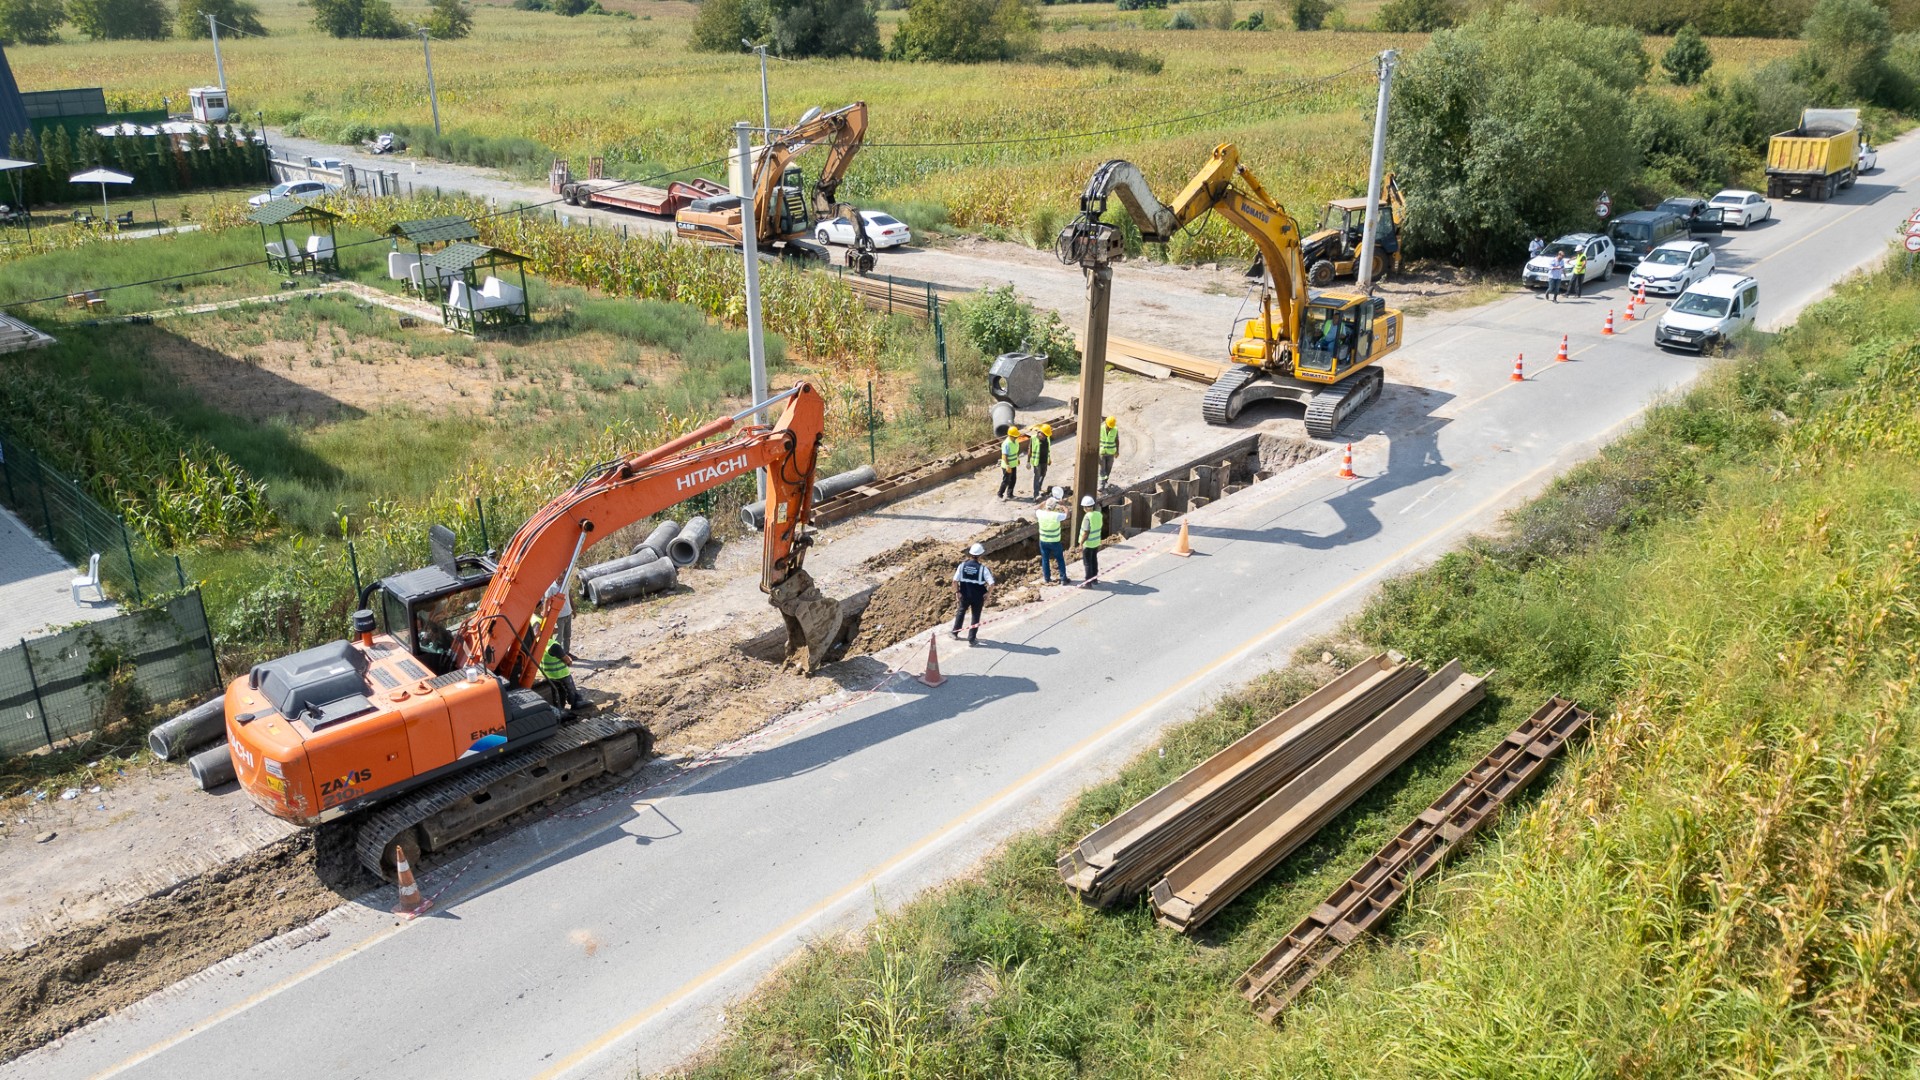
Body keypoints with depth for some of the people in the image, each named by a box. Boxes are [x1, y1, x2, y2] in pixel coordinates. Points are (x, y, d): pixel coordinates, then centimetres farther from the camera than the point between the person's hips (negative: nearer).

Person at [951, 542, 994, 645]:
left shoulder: (962, 565, -9)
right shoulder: (982, 568, -15)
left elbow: (955, 580, -11)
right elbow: (991, 584, -19)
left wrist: (957, 591, 2)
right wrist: (987, 593, -3)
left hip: (964, 595, 3)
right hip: (978, 597, -3)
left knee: (961, 612, 27)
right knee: (976, 617, 13)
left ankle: (955, 632, 37)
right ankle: (971, 639, 15)